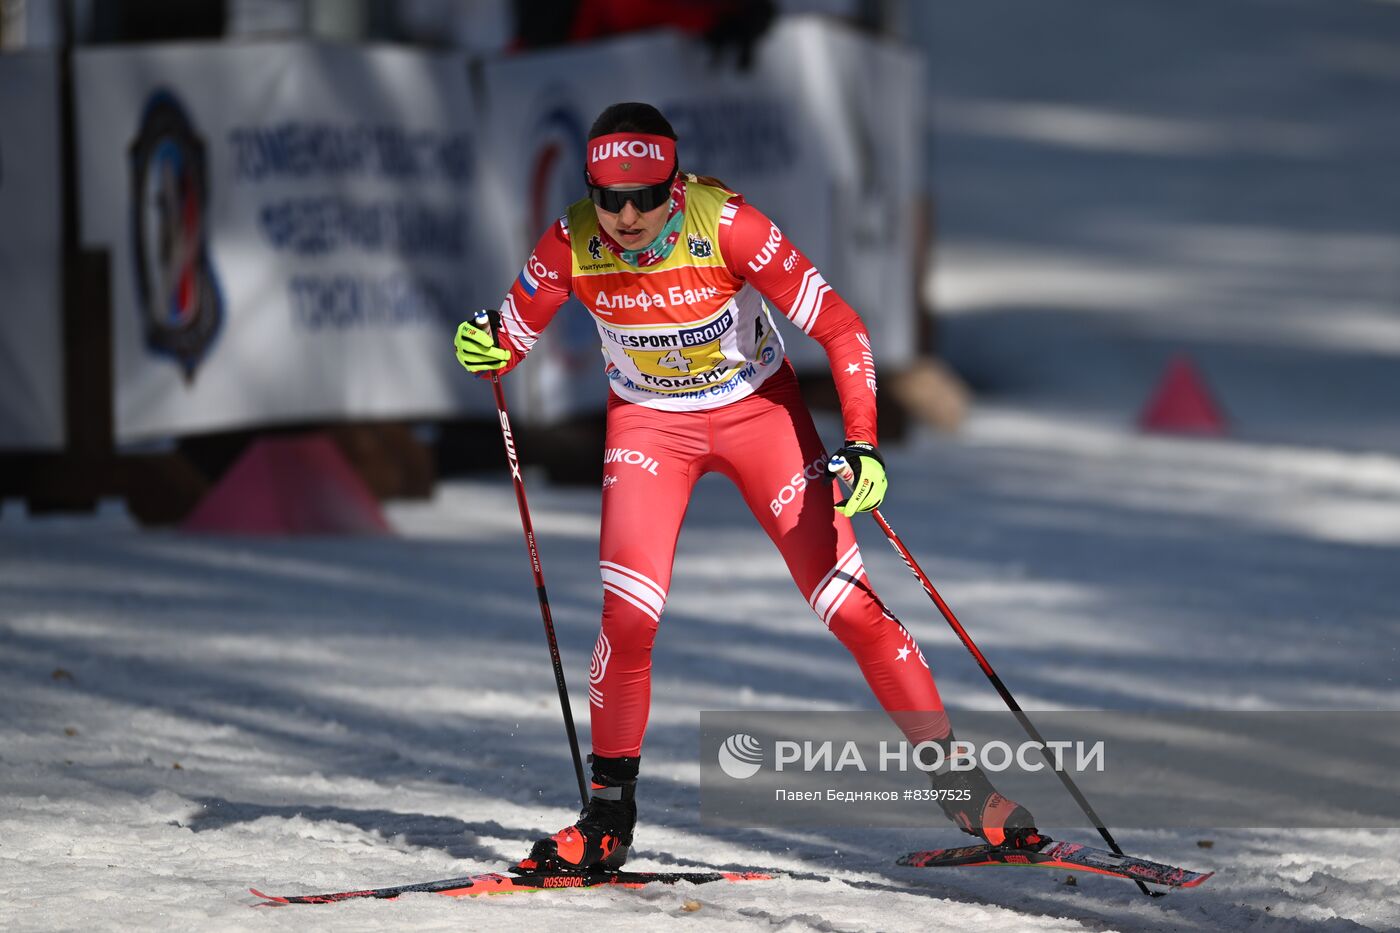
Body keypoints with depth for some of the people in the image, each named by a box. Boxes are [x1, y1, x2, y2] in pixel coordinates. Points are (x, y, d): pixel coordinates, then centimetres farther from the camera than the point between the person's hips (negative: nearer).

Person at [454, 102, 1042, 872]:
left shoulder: (725, 225, -28)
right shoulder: (573, 244, -21)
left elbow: (840, 330, -22)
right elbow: (511, 337, -6)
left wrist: (861, 445, -31)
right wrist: (486, 351, -30)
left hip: (758, 411, -1)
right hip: (649, 424, 1)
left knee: (849, 605, -5)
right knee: (628, 615, -15)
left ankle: (954, 778, 9)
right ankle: (609, 818, 2)